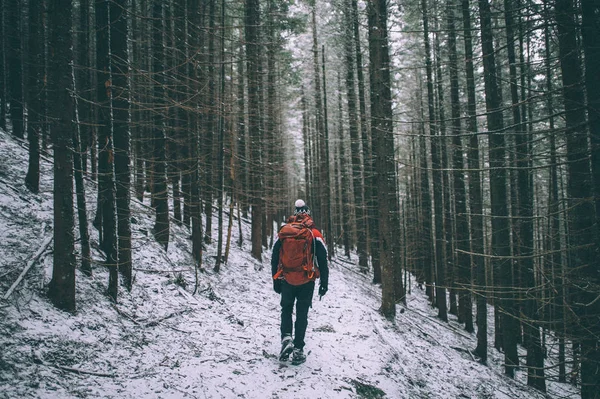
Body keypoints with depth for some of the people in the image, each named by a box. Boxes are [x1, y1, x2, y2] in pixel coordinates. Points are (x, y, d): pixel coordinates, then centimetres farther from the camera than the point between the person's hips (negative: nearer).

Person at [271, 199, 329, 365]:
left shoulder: (282, 232, 0)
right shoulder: (315, 234, -5)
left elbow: (274, 259, 6)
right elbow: (322, 261, -4)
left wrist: (275, 280, 15)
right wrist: (324, 282, 5)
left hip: (286, 281, 1)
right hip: (307, 282, -1)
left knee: (286, 309, 19)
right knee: (302, 314, 8)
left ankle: (286, 338, -2)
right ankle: (298, 350, 7)